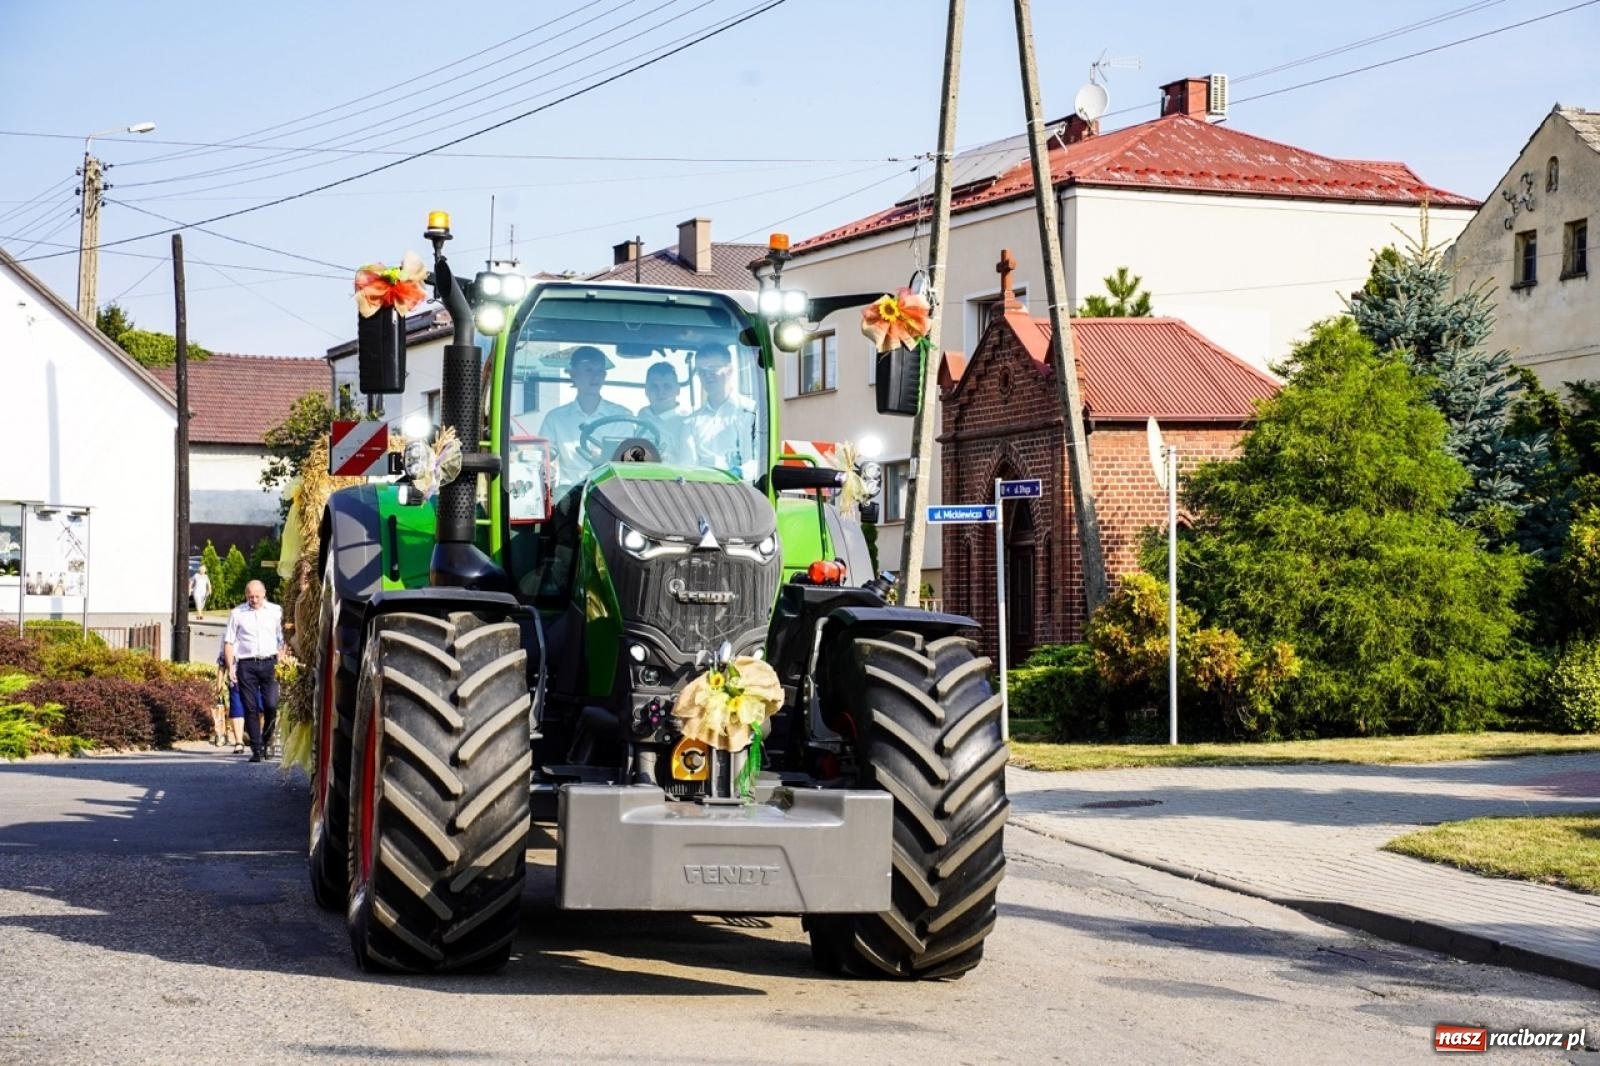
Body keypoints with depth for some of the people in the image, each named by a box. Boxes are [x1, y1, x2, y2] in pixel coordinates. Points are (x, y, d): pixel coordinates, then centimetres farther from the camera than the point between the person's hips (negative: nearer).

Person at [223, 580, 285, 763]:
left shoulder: (275, 611, 10)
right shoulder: (237, 613, 7)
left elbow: (282, 640, 13)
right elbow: (229, 641, 8)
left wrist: (279, 664, 5)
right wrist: (230, 667, 0)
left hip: (268, 663, 0)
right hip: (246, 664, 0)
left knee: (271, 705, -9)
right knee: (251, 709, -2)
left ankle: (266, 740, 15)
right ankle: (256, 749, 2)